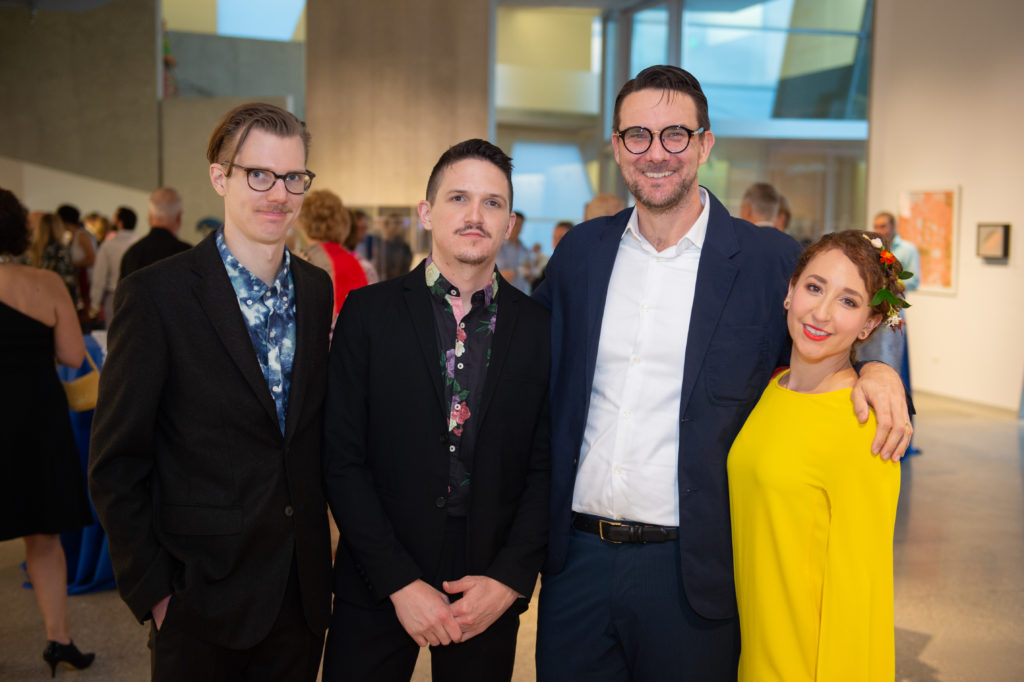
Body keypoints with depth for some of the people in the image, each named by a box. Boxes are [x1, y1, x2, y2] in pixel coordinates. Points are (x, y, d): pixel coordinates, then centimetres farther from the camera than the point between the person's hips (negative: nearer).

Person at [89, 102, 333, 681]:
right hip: (203, 600, -4)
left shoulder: (318, 289, 5)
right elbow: (116, 464, -9)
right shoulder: (156, 294, -12)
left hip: (303, 592, 5)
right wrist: (151, 590, -10)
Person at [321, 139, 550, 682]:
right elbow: (343, 460, -6)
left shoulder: (539, 327, 0)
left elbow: (545, 468, 1)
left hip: (491, 593, 1)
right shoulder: (369, 312, -4)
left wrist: (509, 579, -8)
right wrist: (399, 582, -11)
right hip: (377, 589, -1)